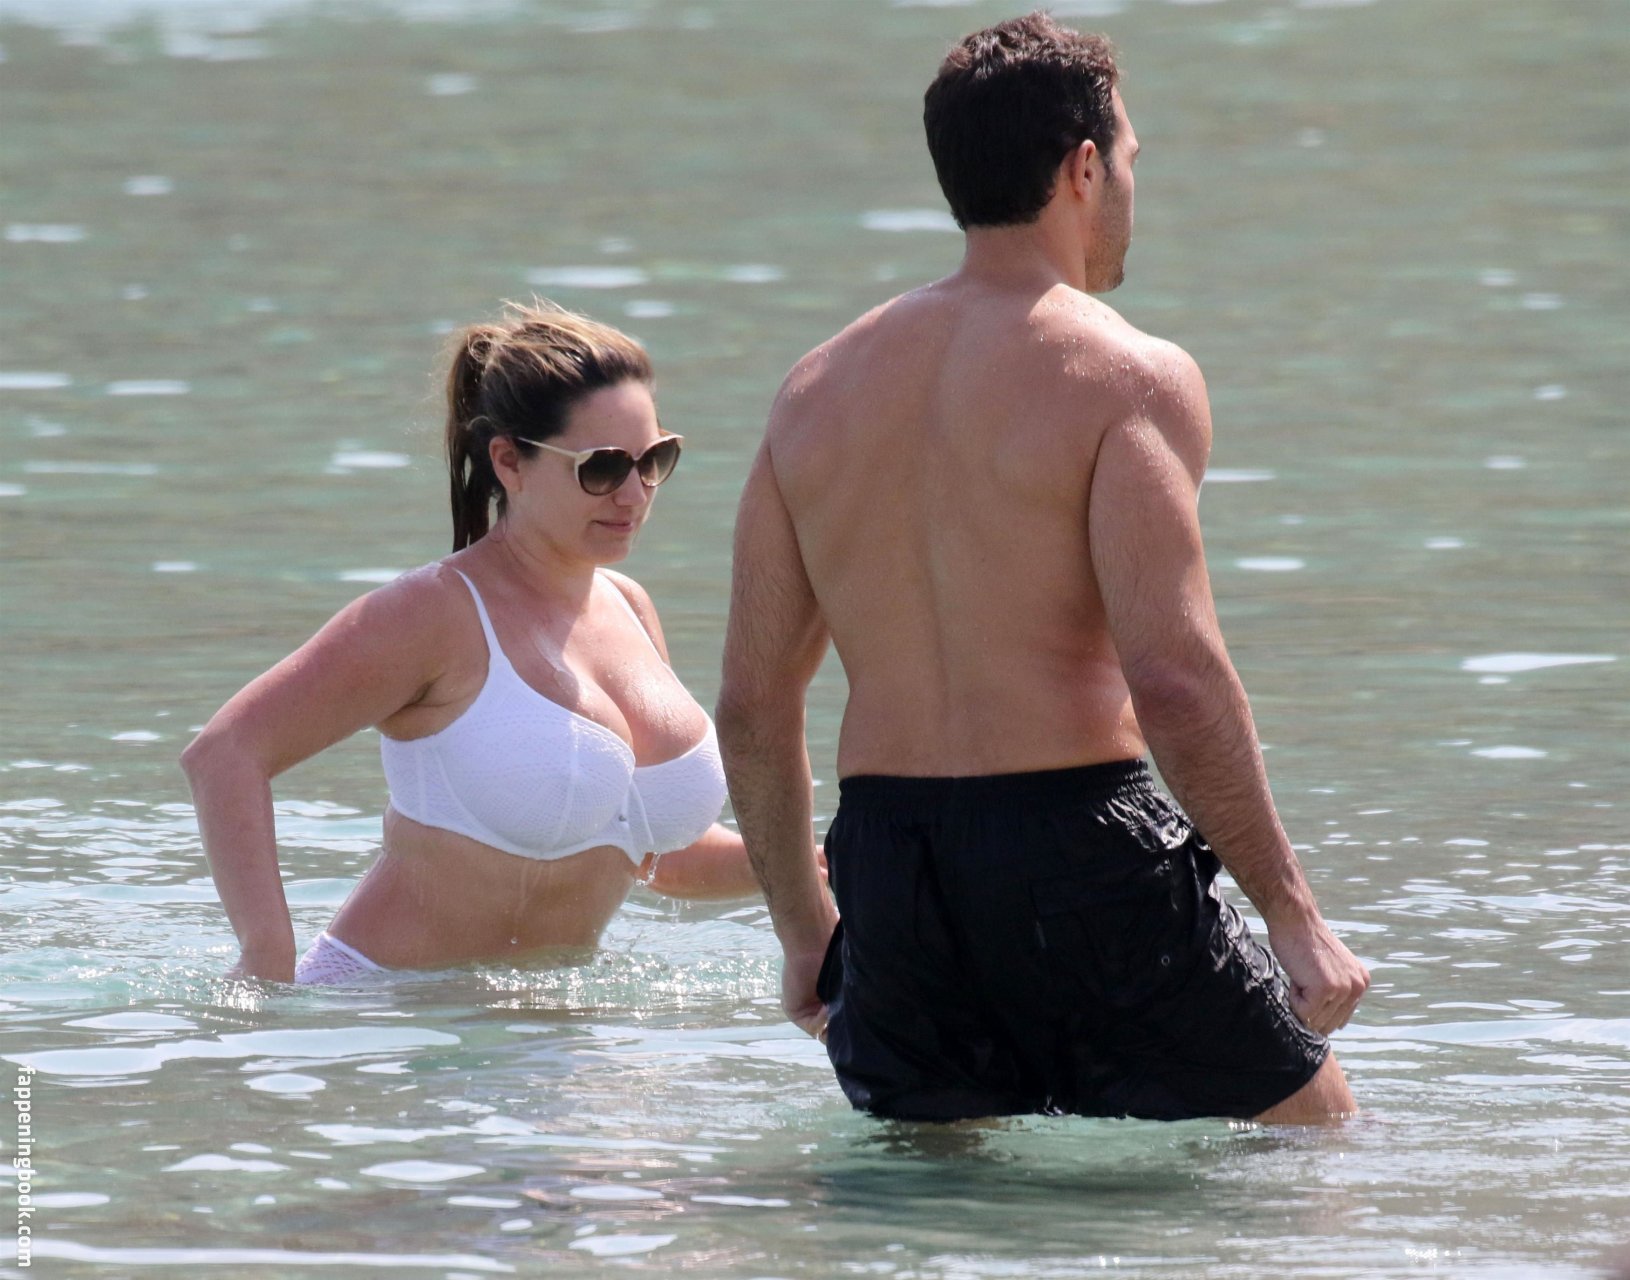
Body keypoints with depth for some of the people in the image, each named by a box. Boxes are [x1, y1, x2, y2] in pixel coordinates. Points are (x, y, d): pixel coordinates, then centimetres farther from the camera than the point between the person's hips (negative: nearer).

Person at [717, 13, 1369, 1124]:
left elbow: (752, 705, 12)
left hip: (885, 861, 5)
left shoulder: (819, 391, 12)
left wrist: (803, 928, 23)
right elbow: (1175, 679, -17)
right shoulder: (1125, 376, -7)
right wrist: (1295, 916, -12)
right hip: (1075, 849, -5)